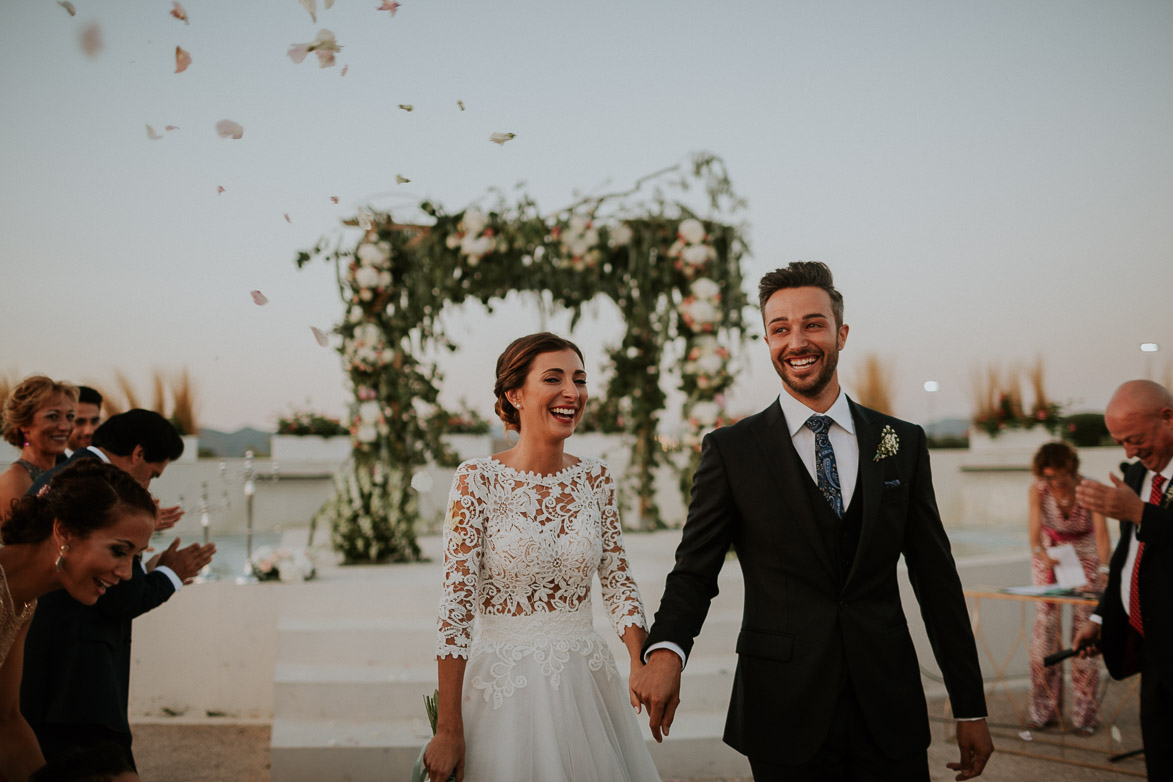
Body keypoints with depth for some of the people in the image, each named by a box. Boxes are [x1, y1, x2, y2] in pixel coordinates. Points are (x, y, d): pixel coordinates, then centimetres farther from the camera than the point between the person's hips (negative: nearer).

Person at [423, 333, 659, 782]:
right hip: (505, 689, -4)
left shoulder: (595, 478, 2)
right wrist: (448, 731, -12)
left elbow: (618, 581, 4)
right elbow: (456, 607, -12)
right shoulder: (478, 479, -11)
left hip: (585, 681, 4)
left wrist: (645, 666, -14)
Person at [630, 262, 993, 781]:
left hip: (890, 715, 2)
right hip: (785, 715, -1)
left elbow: (936, 578, 7)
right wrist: (666, 650, -23)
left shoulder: (903, 443, 5)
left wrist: (970, 708, 7)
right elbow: (695, 568, -2)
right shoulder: (731, 450, -1)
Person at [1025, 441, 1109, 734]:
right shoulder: (1038, 491, -19)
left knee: (1084, 626, -9)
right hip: (1048, 555, 1)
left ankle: (1085, 713, -1)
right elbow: (1034, 529, -29)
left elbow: (1102, 532, -34)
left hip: (1085, 556, -1)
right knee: (1045, 623, -7)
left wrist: (1104, 568, -50)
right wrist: (1041, 553, -51)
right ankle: (1044, 709, 2)